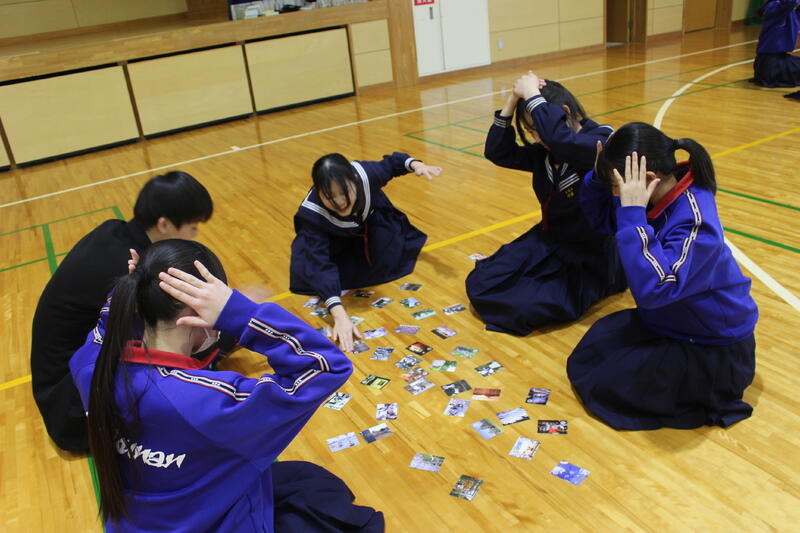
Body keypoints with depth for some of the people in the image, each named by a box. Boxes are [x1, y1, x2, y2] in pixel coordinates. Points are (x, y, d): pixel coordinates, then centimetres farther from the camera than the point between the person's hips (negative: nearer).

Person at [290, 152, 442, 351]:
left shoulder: (365, 173, -39)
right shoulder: (312, 214, -44)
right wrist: (340, 315, -61)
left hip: (373, 224, 1)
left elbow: (391, 164, -15)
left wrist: (415, 164, -36)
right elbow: (321, 265, -50)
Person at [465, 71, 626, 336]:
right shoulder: (544, 153, 3)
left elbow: (561, 138, -41)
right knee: (480, 284, -5)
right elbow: (498, 152, 0)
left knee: (526, 305, -27)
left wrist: (532, 94, -28)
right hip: (549, 240, 7)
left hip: (592, 255, -7)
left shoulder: (602, 142, -20)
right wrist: (513, 99, -10)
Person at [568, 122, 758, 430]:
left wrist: (633, 213, -43)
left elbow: (652, 288, -45)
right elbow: (601, 219, 7)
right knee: (585, 358, 10)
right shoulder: (660, 197, -10)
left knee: (605, 384, -11)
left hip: (714, 352, -8)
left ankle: (713, 401, 6)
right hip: (668, 322, 9)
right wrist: (599, 178, -14)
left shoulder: (694, 220, -34)